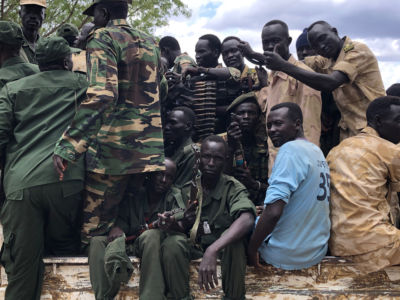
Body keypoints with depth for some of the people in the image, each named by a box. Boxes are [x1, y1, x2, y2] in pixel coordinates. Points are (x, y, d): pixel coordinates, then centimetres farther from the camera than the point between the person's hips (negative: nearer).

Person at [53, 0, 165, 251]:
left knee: (94, 231, 0)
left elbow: (102, 94, -21)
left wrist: (69, 145, -26)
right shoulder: (151, 43, 16)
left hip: (113, 146, -7)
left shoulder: (103, 37, -5)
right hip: (151, 148, 7)